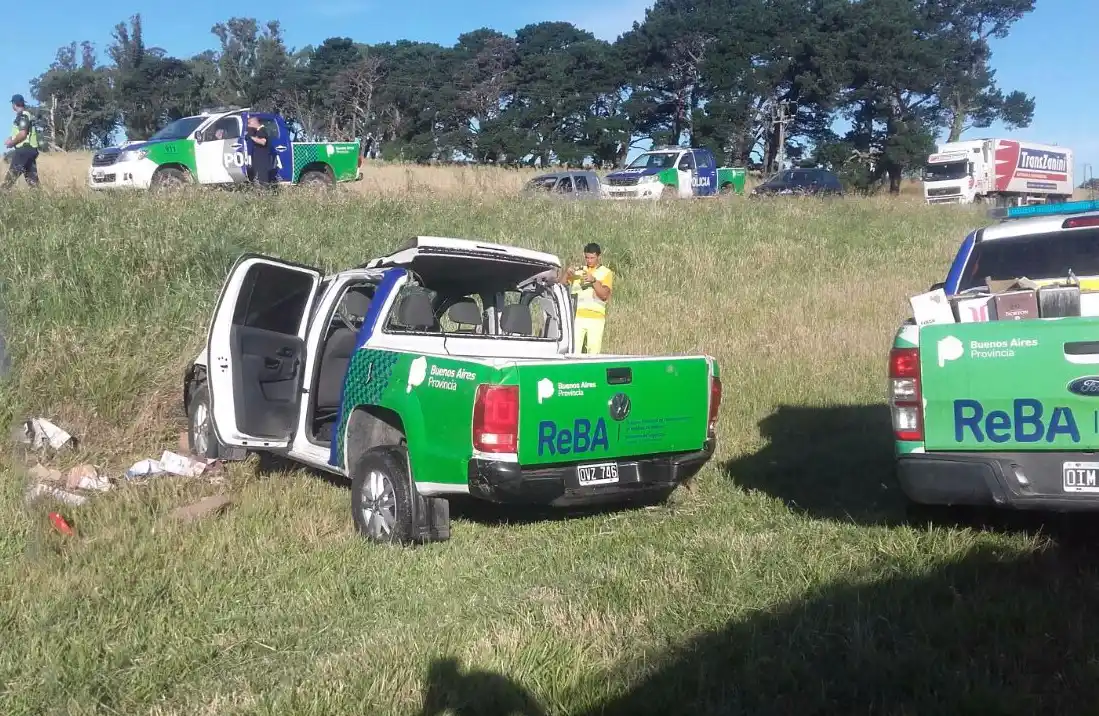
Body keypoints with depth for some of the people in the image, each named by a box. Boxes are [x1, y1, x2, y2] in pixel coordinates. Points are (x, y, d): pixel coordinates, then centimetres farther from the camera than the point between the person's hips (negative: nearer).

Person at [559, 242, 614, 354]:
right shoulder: (577, 270, 15)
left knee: (594, 352, -4)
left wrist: (594, 280, -17)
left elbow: (604, 295, -5)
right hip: (577, 317, 1)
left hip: (596, 318, -1)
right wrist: (567, 273, -9)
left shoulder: (606, 273, 9)